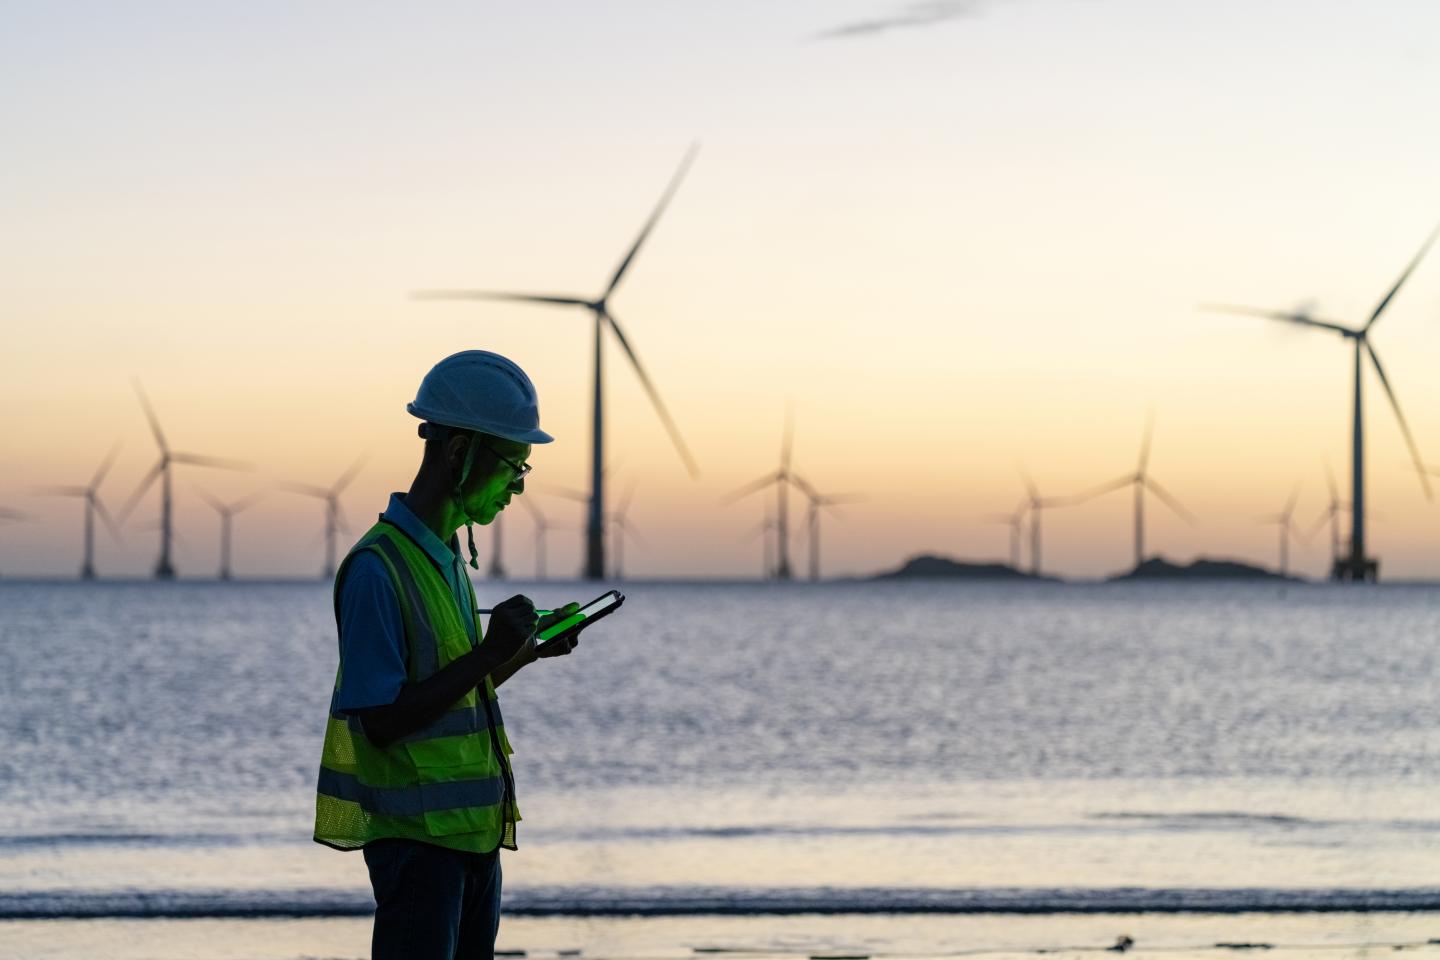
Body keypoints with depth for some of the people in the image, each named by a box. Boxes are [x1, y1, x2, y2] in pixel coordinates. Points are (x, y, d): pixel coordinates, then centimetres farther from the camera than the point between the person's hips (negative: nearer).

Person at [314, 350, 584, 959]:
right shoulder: (378, 567, -17)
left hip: (473, 832, 9)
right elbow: (381, 721, -20)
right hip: (416, 835, -9)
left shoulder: (448, 558, 13)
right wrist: (487, 654, -21)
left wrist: (525, 651, 8)